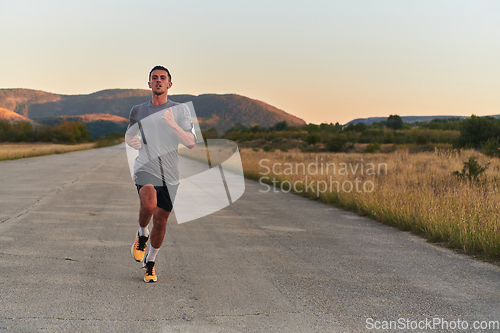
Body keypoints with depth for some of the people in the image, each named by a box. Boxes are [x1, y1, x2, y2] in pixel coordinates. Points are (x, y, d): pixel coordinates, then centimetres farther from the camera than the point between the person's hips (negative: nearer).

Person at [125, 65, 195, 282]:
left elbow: (191, 143, -7)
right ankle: (142, 234, 2)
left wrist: (172, 124, -21)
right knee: (149, 203, -30)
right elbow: (129, 136, 26)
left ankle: (150, 261, 29)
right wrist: (134, 142, 3)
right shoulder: (138, 111, 9)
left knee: (160, 220, 6)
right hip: (145, 168, -1)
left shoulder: (180, 110, 4)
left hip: (170, 174, 1)